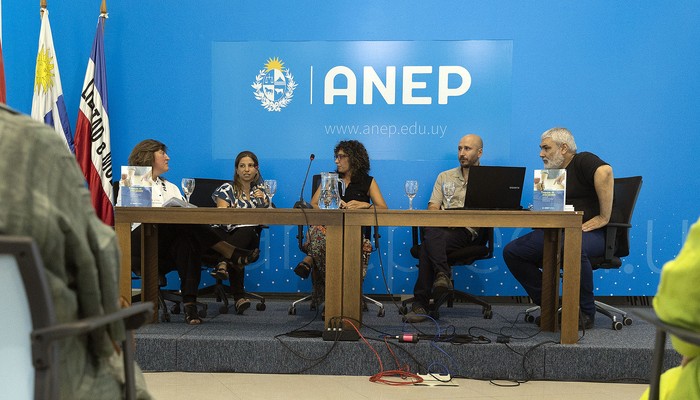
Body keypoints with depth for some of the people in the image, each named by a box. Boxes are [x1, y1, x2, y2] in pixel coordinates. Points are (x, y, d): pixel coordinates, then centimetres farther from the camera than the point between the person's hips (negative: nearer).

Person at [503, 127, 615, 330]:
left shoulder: (583, 161, -3)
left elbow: (605, 171, -26)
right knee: (512, 251, -5)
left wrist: (604, 217, -28)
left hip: (590, 232, -8)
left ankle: (586, 313, -20)